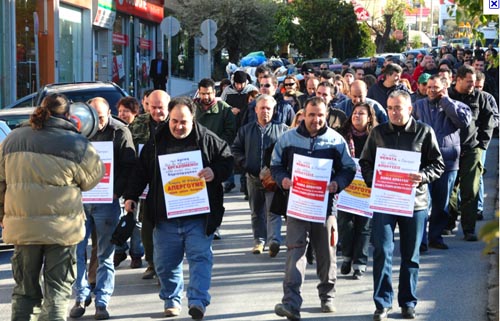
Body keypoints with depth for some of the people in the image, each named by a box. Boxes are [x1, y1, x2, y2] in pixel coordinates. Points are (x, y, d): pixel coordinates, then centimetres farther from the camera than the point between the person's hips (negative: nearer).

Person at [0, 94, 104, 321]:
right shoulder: (77, 144, -8)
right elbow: (91, 178, 4)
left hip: (22, 226, 4)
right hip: (62, 227, -3)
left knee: (24, 288, 15)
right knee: (58, 289, 5)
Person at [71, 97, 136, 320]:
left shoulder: (120, 132, -2)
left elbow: (129, 166, -4)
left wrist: (117, 192, -13)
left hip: (106, 201, -2)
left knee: (105, 255, 4)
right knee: (76, 250, 1)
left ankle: (102, 302, 11)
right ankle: (81, 297, 14)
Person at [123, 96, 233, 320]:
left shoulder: (208, 140, -1)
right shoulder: (157, 142, 6)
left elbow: (227, 161, 3)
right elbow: (141, 171, 12)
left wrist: (215, 173, -16)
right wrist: (131, 196, 6)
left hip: (199, 215, -2)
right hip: (165, 216, 2)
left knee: (200, 256, -7)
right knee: (165, 262, 9)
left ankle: (198, 300, -6)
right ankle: (171, 300, 26)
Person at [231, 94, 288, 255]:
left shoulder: (281, 129, 3)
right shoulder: (246, 130, 11)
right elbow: (236, 149, 12)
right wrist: (244, 164, -2)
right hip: (253, 177, 4)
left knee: (273, 210, -12)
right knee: (256, 212, 11)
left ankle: (274, 240, -22)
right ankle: (259, 240, 21)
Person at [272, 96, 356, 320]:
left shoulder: (336, 140, 3)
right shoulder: (288, 138, 4)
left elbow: (349, 168, 7)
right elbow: (275, 165, 11)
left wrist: (338, 183, -13)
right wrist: (283, 179, -10)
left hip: (325, 203, 1)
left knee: (327, 253, 10)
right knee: (295, 249, -12)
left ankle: (327, 296, 28)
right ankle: (291, 302, -17)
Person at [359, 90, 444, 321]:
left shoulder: (424, 132, 2)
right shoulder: (378, 132, 6)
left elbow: (438, 164, 2)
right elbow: (365, 162, 11)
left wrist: (422, 177, -16)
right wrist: (372, 181, -6)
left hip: (414, 201, 0)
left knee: (411, 254, 8)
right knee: (382, 251, -6)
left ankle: (408, 302, 20)